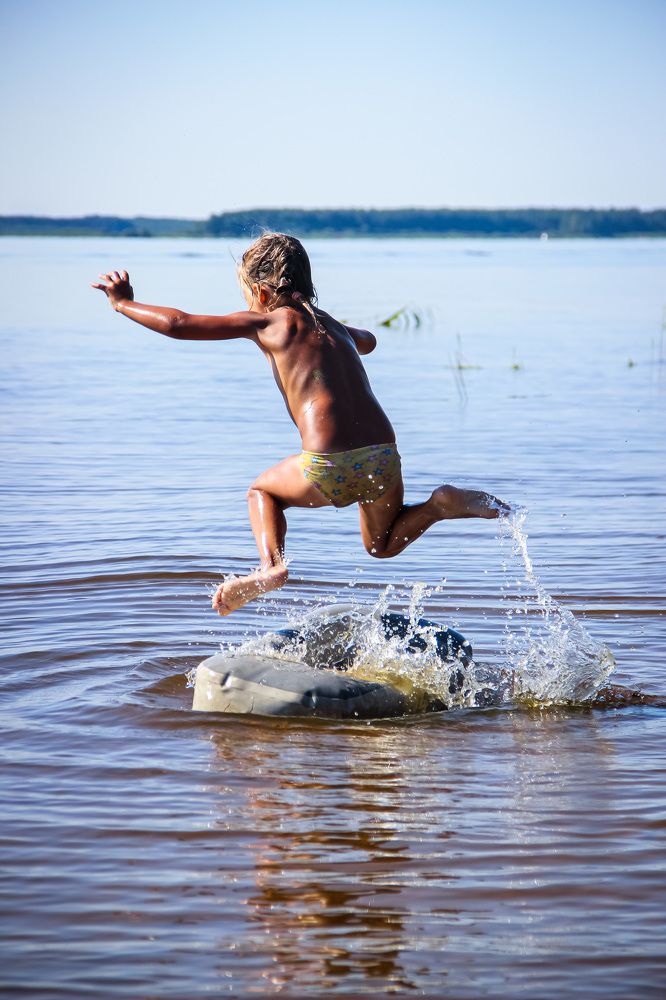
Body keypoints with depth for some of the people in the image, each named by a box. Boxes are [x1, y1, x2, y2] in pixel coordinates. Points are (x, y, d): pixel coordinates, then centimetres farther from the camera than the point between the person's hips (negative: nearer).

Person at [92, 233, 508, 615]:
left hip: (330, 469, -5)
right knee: (384, 544, 30)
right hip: (384, 458, 5)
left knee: (263, 490, 25)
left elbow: (179, 324, 6)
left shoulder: (270, 321, 7)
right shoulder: (332, 325, 25)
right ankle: (445, 503, 3)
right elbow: (367, 341, 52)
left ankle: (272, 565, 0)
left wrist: (124, 303, 22)